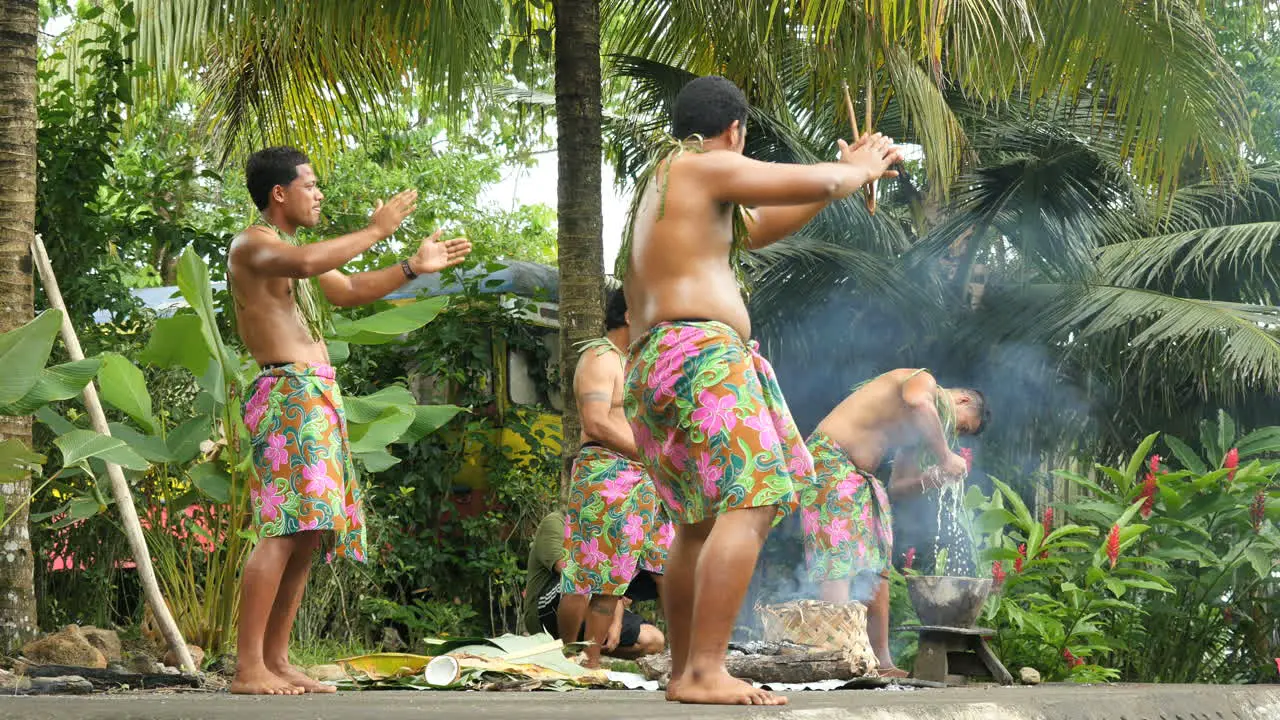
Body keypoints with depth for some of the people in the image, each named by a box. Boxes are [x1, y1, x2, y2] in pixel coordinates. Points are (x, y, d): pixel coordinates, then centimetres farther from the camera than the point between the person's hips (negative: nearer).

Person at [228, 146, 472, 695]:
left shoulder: (289, 251, 24)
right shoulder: (252, 243, -5)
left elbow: (349, 291, 35)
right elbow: (308, 263, -26)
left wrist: (413, 267, 27)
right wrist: (376, 231, -17)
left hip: (316, 401, 10)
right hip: (288, 395, -10)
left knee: (310, 535, 6)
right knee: (285, 532, -17)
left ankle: (276, 660, 7)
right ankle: (248, 669, -20)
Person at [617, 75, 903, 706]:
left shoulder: (655, 189, 27)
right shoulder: (704, 167, -2)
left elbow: (759, 228, 35)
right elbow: (816, 184, -7)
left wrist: (846, 171, 36)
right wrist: (858, 171, 15)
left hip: (652, 366, 11)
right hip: (700, 352, -11)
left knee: (699, 524, 19)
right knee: (749, 504, -20)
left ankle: (682, 672, 22)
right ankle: (706, 674, -31)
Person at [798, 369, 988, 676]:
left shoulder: (916, 433, 21)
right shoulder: (924, 381, -5)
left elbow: (897, 486, 20)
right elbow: (918, 404, -31)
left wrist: (935, 477, 2)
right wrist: (945, 457, -25)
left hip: (860, 478, 10)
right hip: (828, 458, -10)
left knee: (877, 567, 6)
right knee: (840, 562, -19)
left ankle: (882, 662, 7)